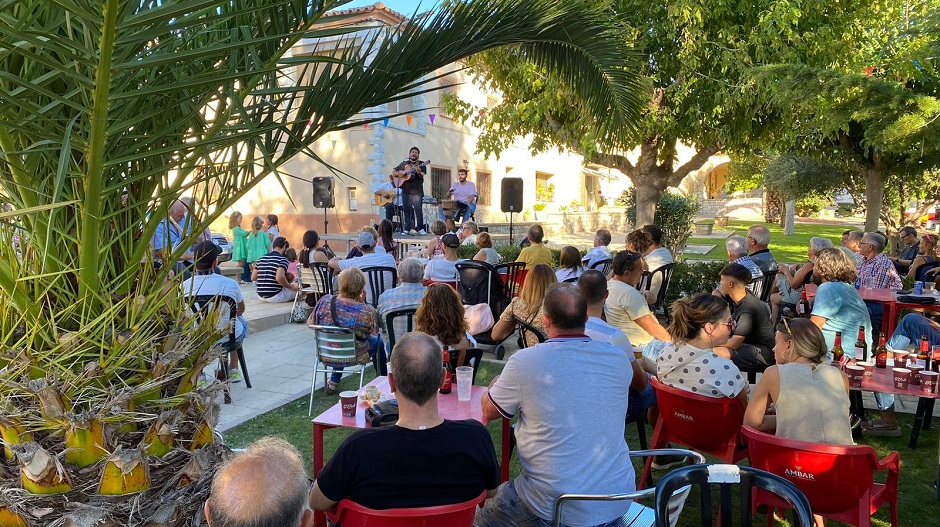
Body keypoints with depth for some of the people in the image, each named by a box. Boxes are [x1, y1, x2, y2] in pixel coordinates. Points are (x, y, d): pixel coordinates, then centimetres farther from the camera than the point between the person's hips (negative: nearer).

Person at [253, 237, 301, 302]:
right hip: (274, 296, -7)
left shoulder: (262, 258, 9)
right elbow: (279, 277, -28)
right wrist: (291, 287, -14)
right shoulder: (283, 259, -11)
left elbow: (253, 277, 11)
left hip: (261, 297, 7)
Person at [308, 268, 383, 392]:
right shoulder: (368, 311, -25)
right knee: (378, 340, 27)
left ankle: (333, 382, 42)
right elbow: (374, 333, -6)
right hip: (356, 357, -3)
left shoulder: (325, 301, -18)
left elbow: (310, 323, -5)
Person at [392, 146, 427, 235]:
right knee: (407, 209, 1)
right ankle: (408, 228, 6)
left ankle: (420, 229, -6)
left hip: (417, 191, -3)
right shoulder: (404, 163, 16)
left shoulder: (421, 164, 8)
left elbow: (422, 176, -7)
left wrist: (419, 172, -29)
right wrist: (400, 173, -3)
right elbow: (393, 173, 17)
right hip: (406, 190, 3)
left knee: (418, 209, -8)